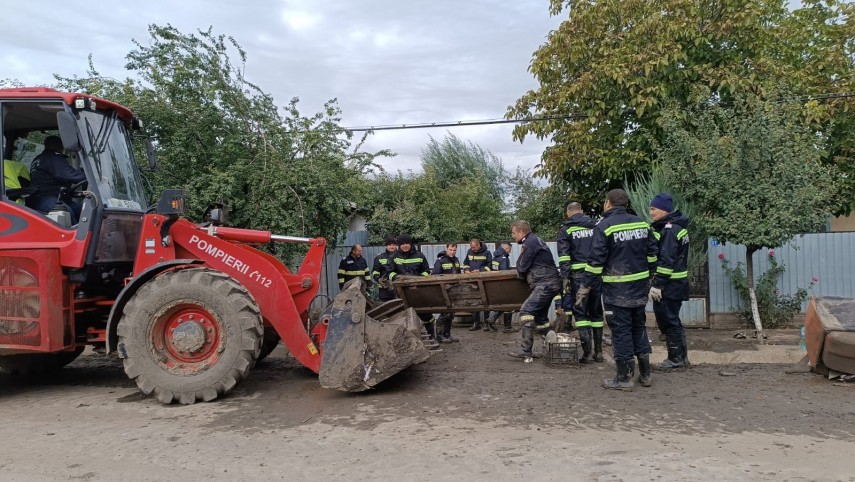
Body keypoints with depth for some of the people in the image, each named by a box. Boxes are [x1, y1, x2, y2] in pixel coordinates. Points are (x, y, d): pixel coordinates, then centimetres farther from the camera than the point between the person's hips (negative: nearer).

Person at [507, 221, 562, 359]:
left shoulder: (530, 242, -11)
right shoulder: (534, 240, 20)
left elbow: (522, 268, -11)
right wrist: (522, 270, 10)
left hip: (546, 284, -11)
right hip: (550, 283, 11)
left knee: (526, 311, -16)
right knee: (540, 317, 16)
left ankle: (525, 350, -18)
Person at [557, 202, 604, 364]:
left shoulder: (566, 228, 1)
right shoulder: (595, 226, 11)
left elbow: (563, 255, -7)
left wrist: (565, 277, -7)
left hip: (578, 275, -3)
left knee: (580, 313, 2)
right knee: (596, 311, 13)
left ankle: (587, 352, -4)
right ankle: (598, 351, 17)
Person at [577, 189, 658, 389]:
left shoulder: (604, 226, -11)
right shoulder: (642, 223, 6)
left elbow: (595, 261, -14)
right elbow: (652, 254, 11)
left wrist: (585, 288, -8)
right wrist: (648, 279, 22)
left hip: (617, 289, -6)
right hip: (640, 286, 6)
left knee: (621, 329, 2)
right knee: (638, 326, 17)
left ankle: (624, 377, 8)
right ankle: (645, 374, 23)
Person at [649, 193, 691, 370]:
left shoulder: (669, 230, -17)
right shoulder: (676, 226, 14)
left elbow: (666, 261, -23)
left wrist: (657, 285, -22)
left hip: (669, 284, -10)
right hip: (677, 282, 10)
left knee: (668, 320, -1)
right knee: (672, 319, 17)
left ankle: (676, 358, 9)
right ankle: (681, 356, 26)